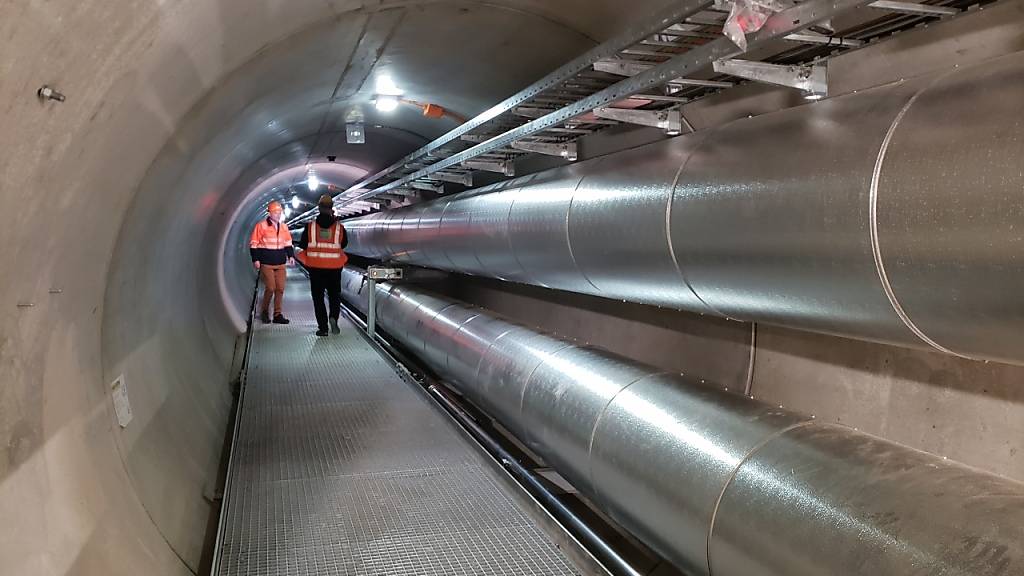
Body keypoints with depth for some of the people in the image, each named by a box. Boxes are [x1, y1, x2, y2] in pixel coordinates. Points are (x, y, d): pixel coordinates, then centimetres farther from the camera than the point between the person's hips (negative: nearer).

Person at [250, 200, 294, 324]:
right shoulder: (261, 226, -5)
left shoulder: (283, 227, 11)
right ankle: (264, 312, 13)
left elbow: (288, 243, 21)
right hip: (266, 264, -5)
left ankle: (278, 314, 9)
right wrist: (256, 259, -8)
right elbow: (254, 244, -3)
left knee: (280, 288, 2)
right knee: (270, 288, -8)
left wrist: (291, 256, 8)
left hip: (280, 264, 5)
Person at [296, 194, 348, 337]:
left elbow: (302, 244, 1)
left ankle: (323, 327, 5)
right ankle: (333, 317, -9)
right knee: (335, 295, 16)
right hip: (334, 268, 1)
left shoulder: (310, 227, -6)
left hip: (315, 267, 0)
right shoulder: (339, 227, -5)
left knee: (318, 297, 9)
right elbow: (344, 243, 10)